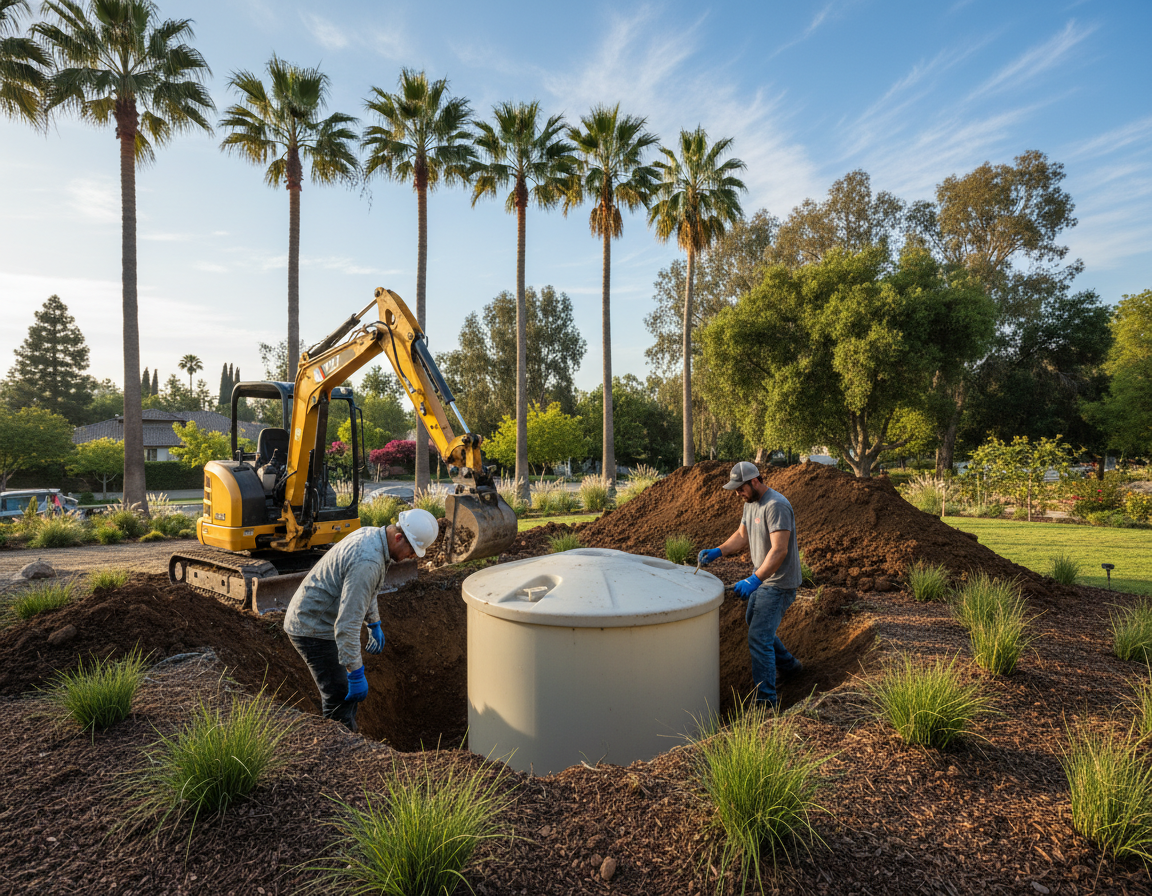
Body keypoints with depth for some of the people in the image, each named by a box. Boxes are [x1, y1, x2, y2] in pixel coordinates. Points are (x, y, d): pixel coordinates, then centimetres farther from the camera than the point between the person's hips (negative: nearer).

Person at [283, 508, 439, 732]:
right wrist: (356, 673, -27)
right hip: (313, 628, -10)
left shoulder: (371, 535, 0)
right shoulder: (368, 562, -31)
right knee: (340, 698, -7)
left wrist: (374, 624, 26)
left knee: (350, 690, 18)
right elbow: (347, 623, -32)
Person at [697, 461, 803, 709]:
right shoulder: (751, 502, 7)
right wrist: (717, 552, -3)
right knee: (754, 623, 26)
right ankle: (788, 664, 46)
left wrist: (754, 580, -38)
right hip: (762, 578, 10)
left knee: (758, 637, -12)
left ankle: (766, 700, -3)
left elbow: (779, 550, -31)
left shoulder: (776, 506, -25)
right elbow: (742, 536, 13)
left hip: (779, 582, -10)